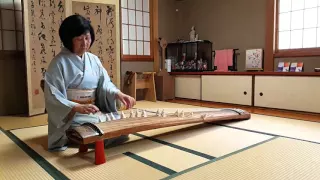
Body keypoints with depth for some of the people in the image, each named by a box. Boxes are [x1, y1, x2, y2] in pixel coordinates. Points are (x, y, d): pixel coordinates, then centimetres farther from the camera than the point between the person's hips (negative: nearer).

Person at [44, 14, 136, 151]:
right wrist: (78, 108, -30)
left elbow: (104, 83, 2)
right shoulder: (59, 63, -10)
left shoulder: (94, 60, 8)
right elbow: (53, 97, -15)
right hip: (69, 116, -5)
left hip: (95, 113, 6)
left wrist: (118, 94, -20)